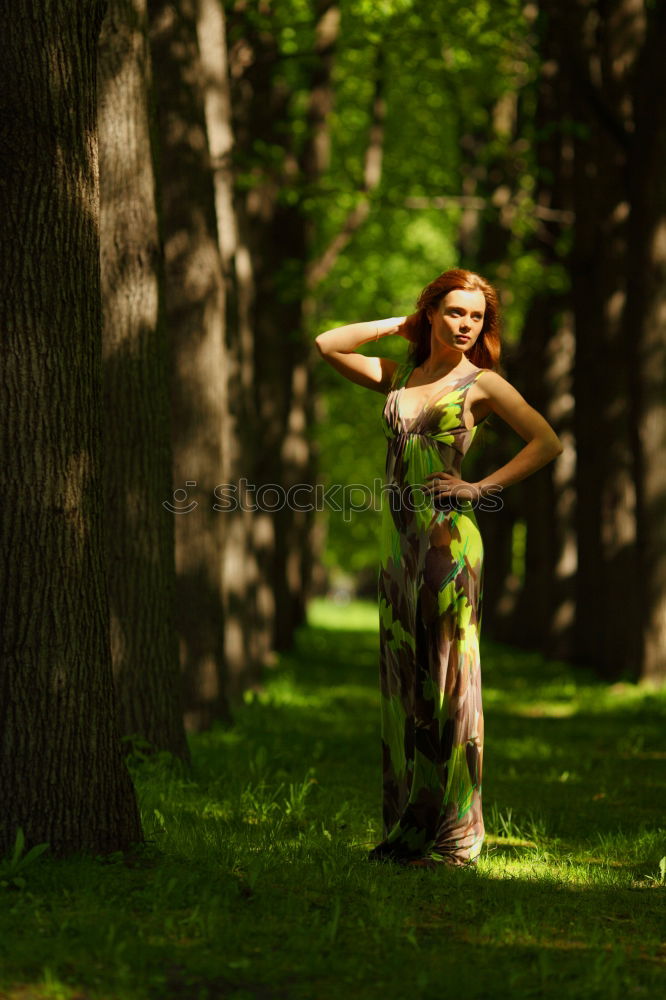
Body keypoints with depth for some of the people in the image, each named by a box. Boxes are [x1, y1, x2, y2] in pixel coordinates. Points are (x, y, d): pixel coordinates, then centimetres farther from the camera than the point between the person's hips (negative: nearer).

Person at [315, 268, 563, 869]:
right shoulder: (398, 376, 15)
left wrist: (485, 488, -8)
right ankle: (408, 830, 12)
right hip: (399, 542, 6)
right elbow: (328, 345, 15)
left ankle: (455, 835, -4)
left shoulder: (481, 383, 1)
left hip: (447, 541, -6)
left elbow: (548, 442, -3)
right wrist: (399, 325, 12)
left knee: (448, 682, -6)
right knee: (403, 684, 7)